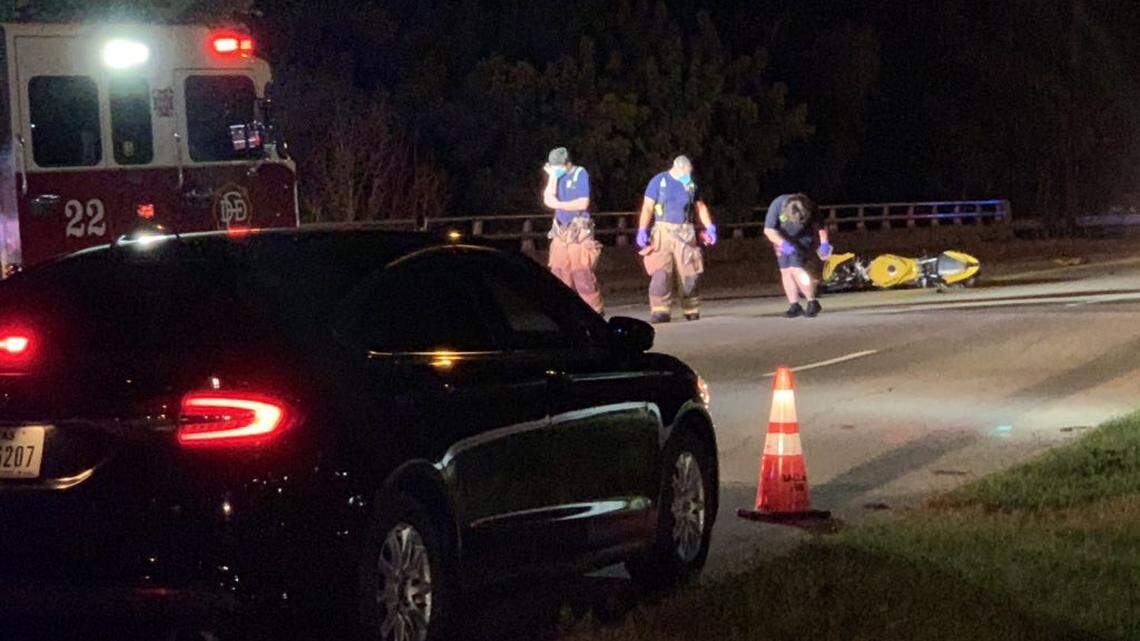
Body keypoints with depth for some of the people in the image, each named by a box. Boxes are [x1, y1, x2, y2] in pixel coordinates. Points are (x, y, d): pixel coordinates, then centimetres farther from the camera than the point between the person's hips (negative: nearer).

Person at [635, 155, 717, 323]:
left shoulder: (691, 183, 12)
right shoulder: (659, 181, 1)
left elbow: (700, 206, 22)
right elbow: (647, 207, -3)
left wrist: (709, 227, 12)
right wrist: (642, 230, -13)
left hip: (685, 233, 3)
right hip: (663, 232, -3)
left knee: (688, 273, 2)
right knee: (661, 272, -13)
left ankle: (691, 311, 12)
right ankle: (661, 311, -15)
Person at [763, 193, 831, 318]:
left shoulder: (809, 209, -28)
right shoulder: (777, 205, -30)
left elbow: (821, 226, -10)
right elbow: (768, 230, -26)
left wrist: (824, 243, -25)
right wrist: (783, 243, -39)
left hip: (801, 239, -3)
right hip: (782, 238, 3)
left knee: (795, 268, -18)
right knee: (785, 270, -3)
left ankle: (812, 303, -12)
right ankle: (794, 306, 3)